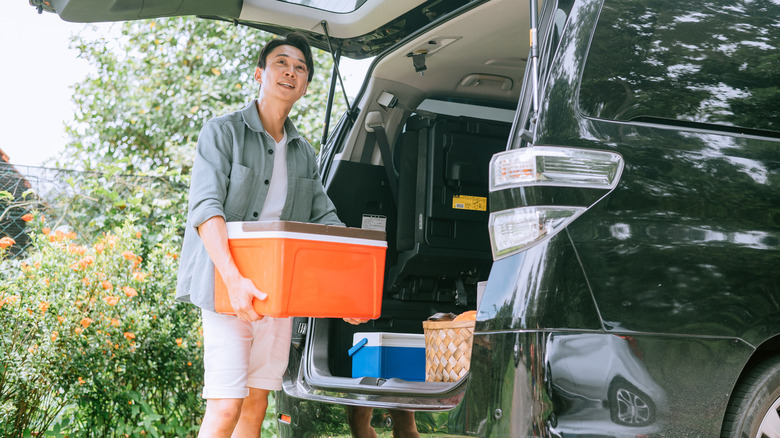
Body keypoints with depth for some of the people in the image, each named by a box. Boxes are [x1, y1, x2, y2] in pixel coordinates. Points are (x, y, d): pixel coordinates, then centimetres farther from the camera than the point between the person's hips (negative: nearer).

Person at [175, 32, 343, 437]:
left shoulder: (303, 152, 16)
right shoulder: (223, 131, -3)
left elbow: (325, 218, 15)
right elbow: (205, 207, -15)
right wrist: (233, 279, -29)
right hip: (227, 288, -6)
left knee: (256, 405, 8)